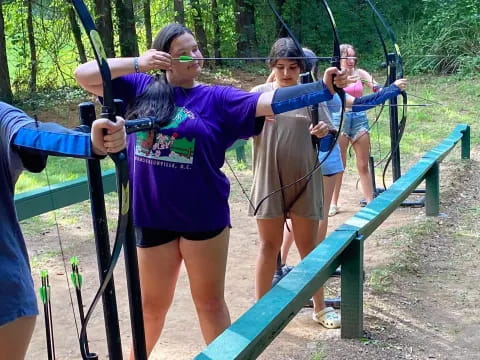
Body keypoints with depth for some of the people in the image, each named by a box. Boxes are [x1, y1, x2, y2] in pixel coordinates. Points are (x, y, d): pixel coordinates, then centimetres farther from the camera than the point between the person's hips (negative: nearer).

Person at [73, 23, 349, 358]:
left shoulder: (217, 98, -3)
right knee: (153, 305, 18)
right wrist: (136, 63, -10)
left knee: (210, 302, 12)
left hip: (204, 216, -1)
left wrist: (323, 88, -28)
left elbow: (268, 102, -15)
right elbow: (84, 74, 0)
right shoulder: (140, 88, 2)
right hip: (152, 216, 1)